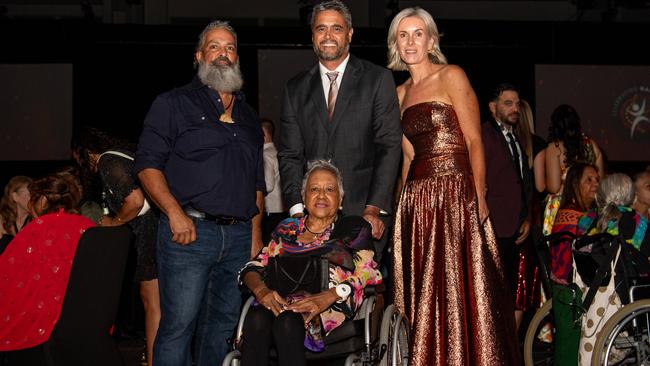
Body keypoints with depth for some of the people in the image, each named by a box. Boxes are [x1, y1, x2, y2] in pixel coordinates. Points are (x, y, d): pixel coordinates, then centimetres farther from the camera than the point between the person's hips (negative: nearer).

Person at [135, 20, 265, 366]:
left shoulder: (249, 117, 21)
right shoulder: (174, 104, 5)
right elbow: (147, 164, -4)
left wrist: (256, 232, 11)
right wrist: (175, 213, -16)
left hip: (239, 236, 5)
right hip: (189, 231, -5)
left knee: (224, 324, 10)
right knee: (178, 323, -5)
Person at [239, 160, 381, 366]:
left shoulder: (353, 228, 17)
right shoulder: (286, 229, 26)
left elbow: (368, 273, 3)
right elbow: (253, 268, 18)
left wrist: (329, 296, -15)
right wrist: (261, 289, -7)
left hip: (331, 310, -2)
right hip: (281, 303, 3)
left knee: (287, 321, -36)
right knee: (256, 319, -33)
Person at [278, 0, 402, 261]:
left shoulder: (378, 79, 4)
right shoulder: (296, 89, 13)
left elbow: (389, 147, -2)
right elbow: (289, 155, 8)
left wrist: (374, 209, -10)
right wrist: (297, 209, -5)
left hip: (363, 212, -2)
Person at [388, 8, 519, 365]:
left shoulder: (452, 77, -1)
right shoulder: (400, 93, 16)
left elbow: (474, 141, -7)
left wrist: (479, 197, -16)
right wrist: (401, 203, 10)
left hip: (454, 193, -6)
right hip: (416, 199, 6)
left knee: (457, 286, -5)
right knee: (424, 290, 8)